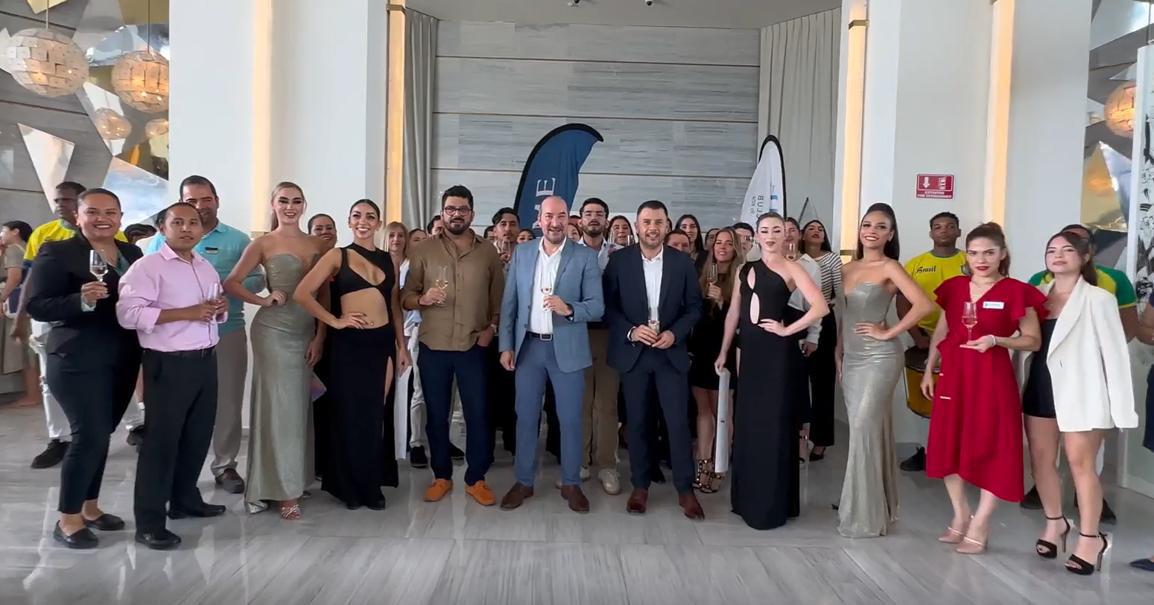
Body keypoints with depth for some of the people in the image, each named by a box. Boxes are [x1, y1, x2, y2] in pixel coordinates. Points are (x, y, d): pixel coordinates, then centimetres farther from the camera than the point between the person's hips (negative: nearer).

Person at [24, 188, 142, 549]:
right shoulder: (57, 252, -8)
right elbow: (35, 305, -12)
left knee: (99, 435, 14)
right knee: (89, 436, -7)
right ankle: (67, 519, 9)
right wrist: (81, 300, -27)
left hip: (122, 362, 6)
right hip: (78, 362, -6)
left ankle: (89, 507, 27)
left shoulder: (131, 253, 8)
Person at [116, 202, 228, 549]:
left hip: (206, 361, 8)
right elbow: (128, 314, -20)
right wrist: (185, 313, -22)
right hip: (169, 365, -7)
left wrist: (221, 307, 1)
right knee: (161, 440, -2)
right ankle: (149, 523, 7)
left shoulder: (207, 268, 15)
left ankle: (185, 499, 34)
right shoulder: (147, 267, -9)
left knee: (198, 435, 16)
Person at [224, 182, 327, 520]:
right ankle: (285, 491, 5)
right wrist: (263, 301, -13)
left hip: (307, 333, 4)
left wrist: (319, 337, 2)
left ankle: (295, 480, 21)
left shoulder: (317, 245, 9)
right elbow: (231, 283, -1)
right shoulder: (264, 244, 1)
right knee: (279, 407, -1)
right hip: (273, 331, -4)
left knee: (298, 407, 9)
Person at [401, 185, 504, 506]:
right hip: (433, 347, 0)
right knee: (436, 415, 10)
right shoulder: (423, 250, 2)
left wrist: (492, 327, -5)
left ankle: (476, 478, 19)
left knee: (478, 414, 3)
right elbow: (406, 297, 1)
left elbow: (498, 297, 9)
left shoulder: (488, 252, 5)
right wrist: (422, 299, -19)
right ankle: (441, 476, 25)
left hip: (474, 347, 0)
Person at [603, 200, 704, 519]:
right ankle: (640, 486, 22)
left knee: (678, 421, 1)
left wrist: (675, 333, -11)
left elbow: (694, 307, 4)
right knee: (637, 422, 9)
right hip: (632, 352, 0)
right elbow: (608, 305, -1)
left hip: (671, 352, 0)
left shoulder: (683, 262, 2)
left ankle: (685, 489, 14)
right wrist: (631, 331, -15)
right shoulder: (619, 260, -1)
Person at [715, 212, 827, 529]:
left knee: (773, 423, 1)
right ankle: (748, 498, 24)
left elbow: (821, 307, -15)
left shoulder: (791, 269, -4)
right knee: (748, 423, 11)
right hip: (750, 352, 5)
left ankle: (773, 504, 13)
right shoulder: (744, 270, 12)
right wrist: (724, 351, 12)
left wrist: (788, 330, -12)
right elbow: (733, 313, 14)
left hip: (776, 353, -5)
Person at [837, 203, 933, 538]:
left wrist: (889, 332, -15)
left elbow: (924, 304, -21)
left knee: (864, 430, -7)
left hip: (879, 358, -7)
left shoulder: (890, 267, -8)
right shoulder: (849, 268, 11)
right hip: (851, 358, 7)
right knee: (868, 430, 11)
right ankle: (877, 506, 22)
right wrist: (838, 350, 12)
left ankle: (865, 515, 3)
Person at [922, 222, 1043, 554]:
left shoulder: (1015, 292, -6)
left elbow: (1034, 341, -2)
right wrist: (928, 370, 11)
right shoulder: (953, 287, 7)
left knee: (991, 449, 0)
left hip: (992, 377, -4)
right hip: (953, 375, 5)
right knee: (948, 445, 9)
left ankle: (979, 527, 12)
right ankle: (960, 517, 25)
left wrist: (996, 340, -18)